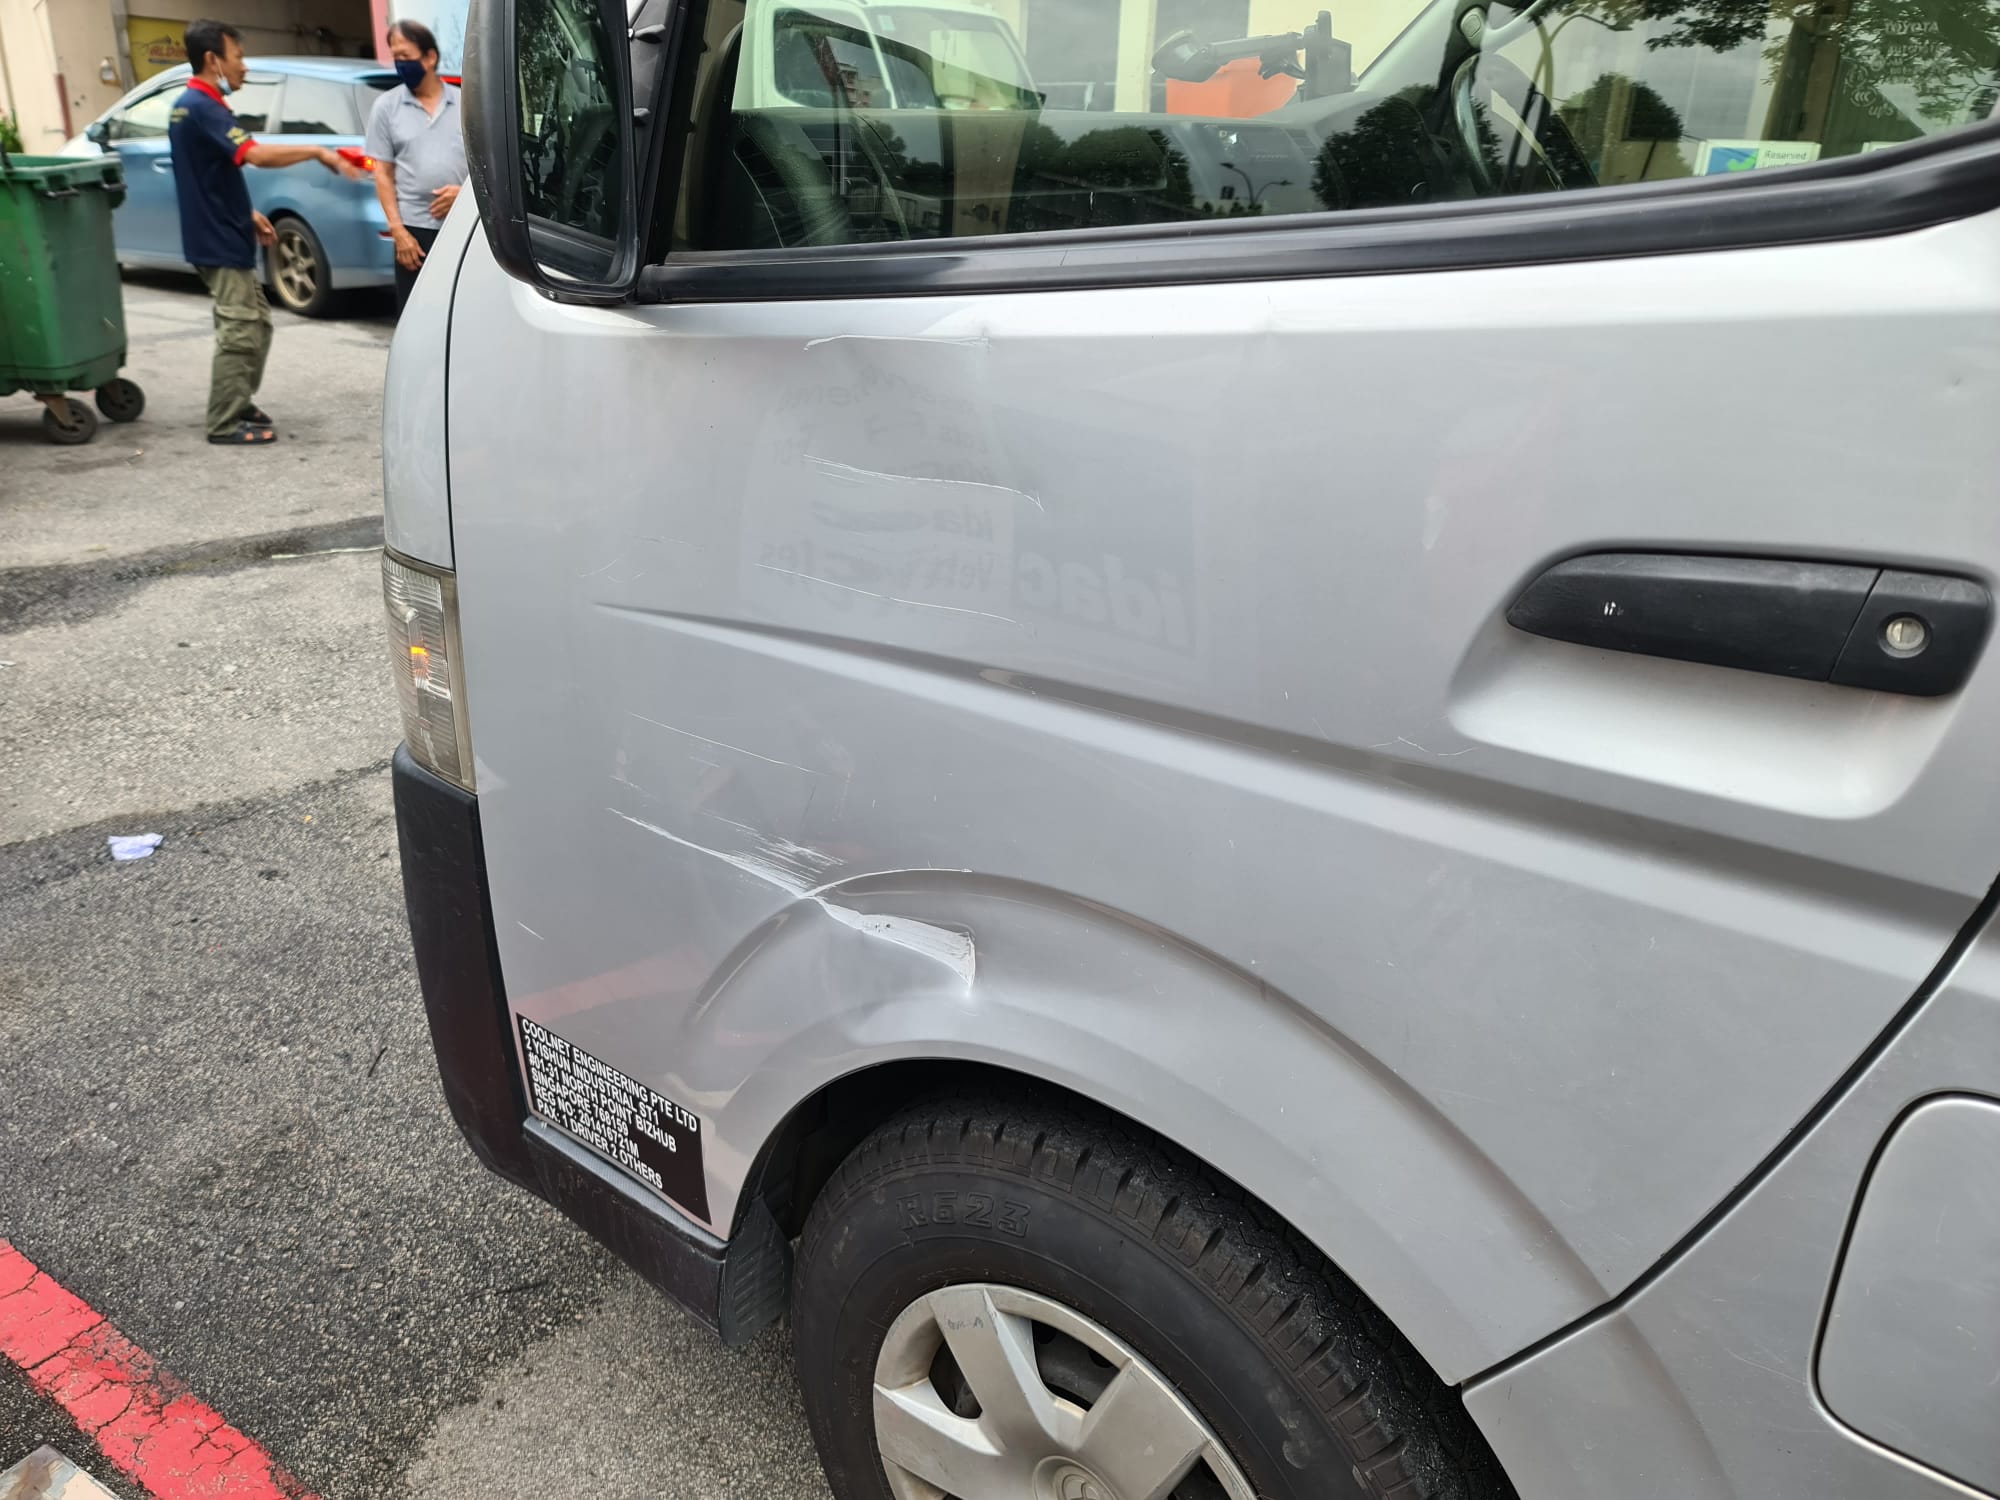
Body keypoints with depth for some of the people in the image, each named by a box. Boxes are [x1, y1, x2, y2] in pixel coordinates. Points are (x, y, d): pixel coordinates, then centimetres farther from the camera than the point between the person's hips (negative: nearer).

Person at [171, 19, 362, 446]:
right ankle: (225, 424, 1)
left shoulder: (189, 106, 14)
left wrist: (248, 214, 19)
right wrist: (317, 151, -23)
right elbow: (256, 155, -30)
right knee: (239, 333, -5)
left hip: (223, 237, 10)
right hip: (220, 242, -10)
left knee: (256, 324, 17)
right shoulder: (202, 107, -18)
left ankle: (241, 404, 25)